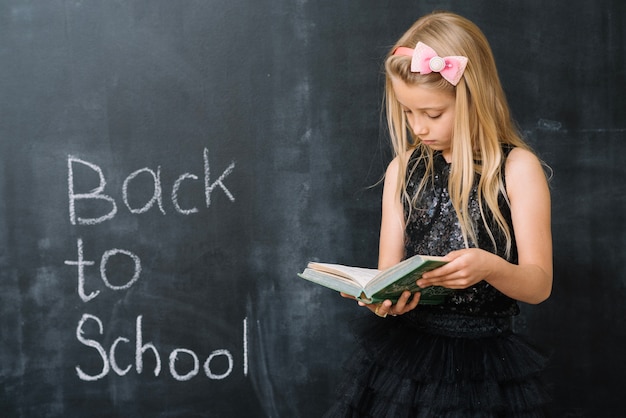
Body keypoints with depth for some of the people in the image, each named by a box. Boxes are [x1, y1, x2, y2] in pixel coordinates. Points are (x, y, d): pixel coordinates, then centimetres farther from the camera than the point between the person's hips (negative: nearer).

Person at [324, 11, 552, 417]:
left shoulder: (517, 167, -7)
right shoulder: (403, 169, 5)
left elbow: (539, 284, -8)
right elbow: (390, 270, 5)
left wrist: (489, 267, -30)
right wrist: (382, 296, -19)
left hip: (483, 361, -3)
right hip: (404, 350, 3)